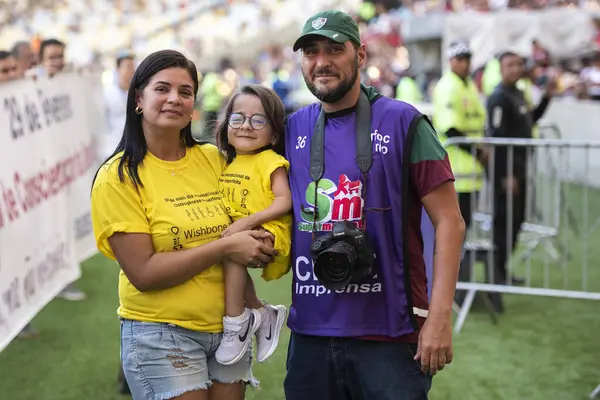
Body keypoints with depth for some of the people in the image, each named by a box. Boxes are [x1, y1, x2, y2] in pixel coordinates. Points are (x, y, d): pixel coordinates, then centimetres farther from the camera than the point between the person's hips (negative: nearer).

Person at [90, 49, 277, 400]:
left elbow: (243, 224, 17)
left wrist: (259, 245, -6)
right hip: (160, 332, -5)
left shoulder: (213, 159, 3)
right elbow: (143, 273, -17)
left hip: (228, 328, 5)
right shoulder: (119, 176, -10)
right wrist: (225, 246, -20)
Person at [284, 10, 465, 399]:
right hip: (310, 332, 4)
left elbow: (449, 221, -6)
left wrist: (440, 317, -13)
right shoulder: (293, 129, 8)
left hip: (389, 337, -4)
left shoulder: (402, 123, -4)